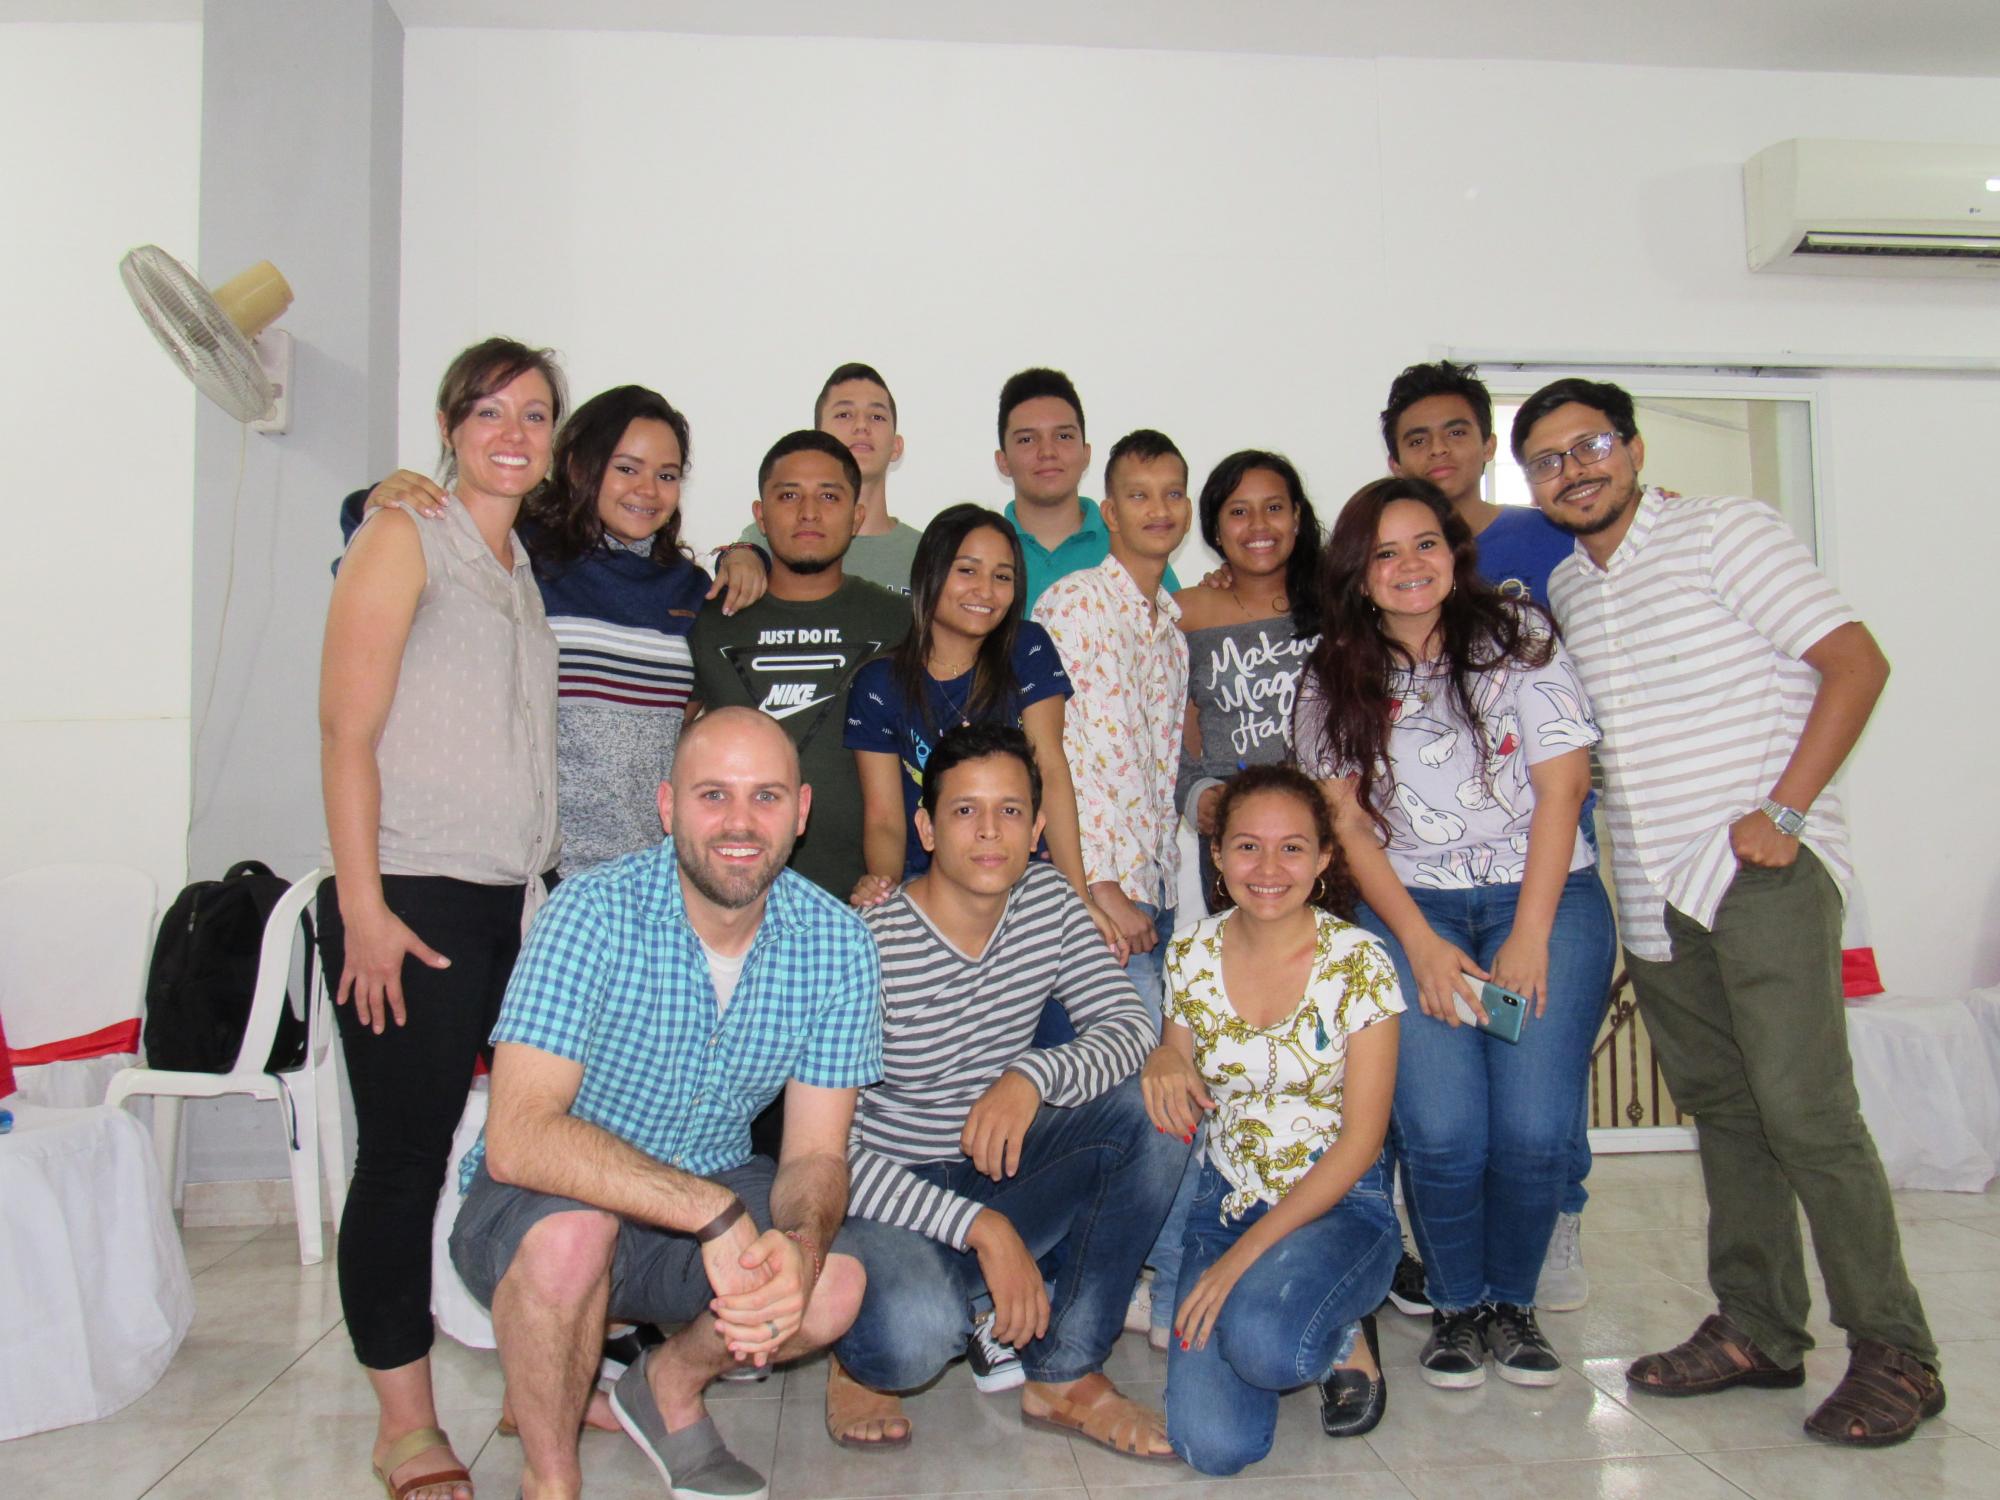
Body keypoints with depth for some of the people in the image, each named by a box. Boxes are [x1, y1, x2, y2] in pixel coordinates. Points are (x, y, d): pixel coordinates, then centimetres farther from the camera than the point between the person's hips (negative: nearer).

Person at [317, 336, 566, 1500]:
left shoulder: (530, 564, 17)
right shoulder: (405, 539, -2)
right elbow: (348, 730, -9)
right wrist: (363, 907, -14)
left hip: (514, 900, 6)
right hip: (411, 898, -6)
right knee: (404, 1155, 0)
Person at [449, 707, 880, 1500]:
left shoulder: (837, 945, -12)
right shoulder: (594, 914, -23)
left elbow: (816, 1156, -10)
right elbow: (517, 1137, -33)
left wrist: (801, 1243, -34)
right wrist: (714, 1212, -42)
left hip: (714, 1195, 3)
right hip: (543, 1199, -3)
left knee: (836, 1281, -23)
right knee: (572, 1229, -35)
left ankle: (670, 1388, 10)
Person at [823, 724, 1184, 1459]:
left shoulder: (1049, 901, -3)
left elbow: (1133, 1029, -9)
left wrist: (1033, 1076, -30)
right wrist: (981, 1227, -31)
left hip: (998, 1164, 6)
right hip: (887, 1190, -5)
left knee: (1157, 1107, -18)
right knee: (912, 1334, -37)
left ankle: (1063, 1373, -7)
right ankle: (859, 1352, 4)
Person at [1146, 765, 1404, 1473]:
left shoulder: (1357, 962, -11)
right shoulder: (1192, 955, -1)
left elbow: (1362, 1139, -12)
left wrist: (1242, 1256, -18)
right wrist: (1163, 1061, -17)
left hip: (1338, 1204, -2)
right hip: (1224, 1199, 3)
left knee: (1261, 1340, -35)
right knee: (1213, 1443, -19)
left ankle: (1344, 1338, 2)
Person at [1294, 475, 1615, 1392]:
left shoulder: (1520, 637, 3)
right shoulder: (1335, 679, 8)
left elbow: (1561, 787, -2)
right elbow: (1348, 821, 4)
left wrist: (1528, 939, -9)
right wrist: (1422, 944, -7)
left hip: (1545, 897, 0)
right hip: (1409, 909, 1)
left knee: (1534, 1131, -14)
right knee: (1441, 1131, -15)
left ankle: (1512, 1300, 15)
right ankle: (1455, 1305, 12)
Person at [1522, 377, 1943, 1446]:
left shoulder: (1725, 532, -4)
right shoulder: (1562, 588, 14)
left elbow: (1857, 662, -9)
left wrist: (1784, 810, -15)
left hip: (1760, 871, -6)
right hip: (1654, 893, 6)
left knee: (1803, 1108, -10)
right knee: (1721, 1110, 12)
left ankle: (1894, 1351, 4)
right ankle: (1756, 1329, 22)